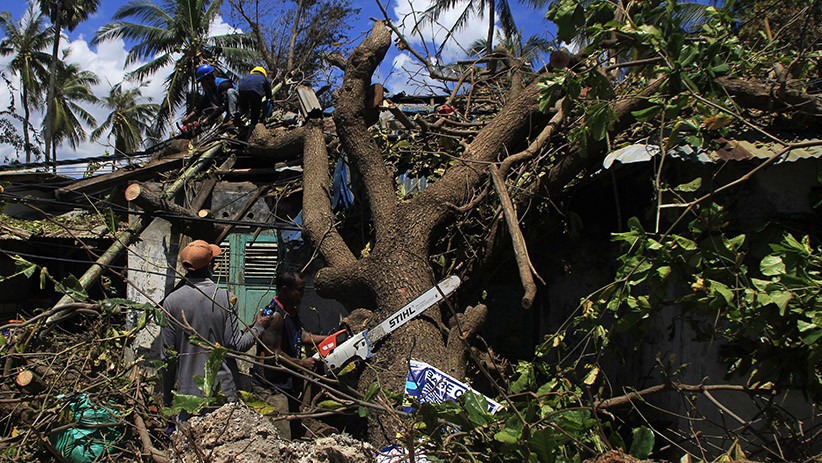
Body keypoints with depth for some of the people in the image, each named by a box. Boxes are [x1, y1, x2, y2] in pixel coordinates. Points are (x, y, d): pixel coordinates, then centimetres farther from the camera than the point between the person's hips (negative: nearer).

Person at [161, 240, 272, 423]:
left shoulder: (171, 301, -4)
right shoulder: (226, 298, -8)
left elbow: (168, 354, -1)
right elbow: (236, 345, -9)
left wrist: (167, 398, 9)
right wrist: (259, 327, 9)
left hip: (188, 391, 1)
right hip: (224, 392, -1)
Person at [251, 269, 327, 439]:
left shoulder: (292, 312, 10)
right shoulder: (275, 315, -20)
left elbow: (299, 335, 26)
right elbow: (273, 354, -23)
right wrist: (302, 363, -13)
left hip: (288, 385, 10)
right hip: (270, 388, -10)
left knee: (295, 435, 17)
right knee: (282, 439, -11)